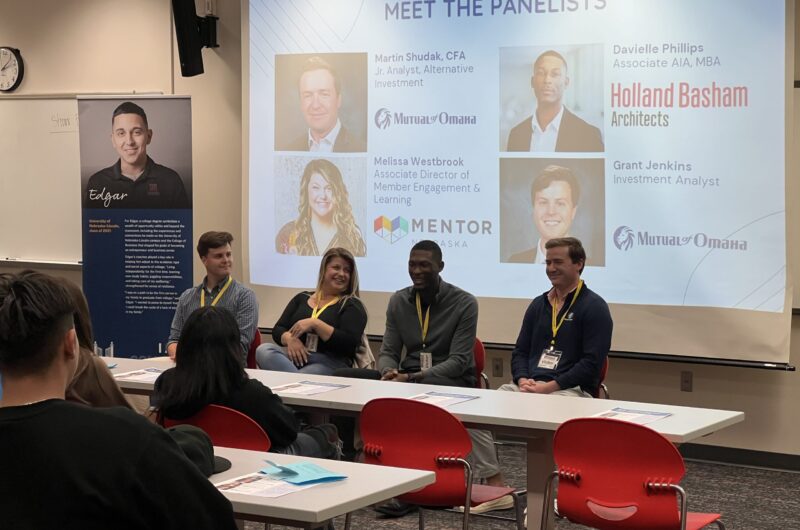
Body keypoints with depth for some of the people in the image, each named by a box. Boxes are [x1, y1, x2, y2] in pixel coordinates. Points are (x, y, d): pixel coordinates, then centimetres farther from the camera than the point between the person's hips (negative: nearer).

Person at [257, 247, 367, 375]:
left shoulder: (353, 306, 10)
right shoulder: (301, 298, 23)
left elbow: (350, 344, -7)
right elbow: (278, 330, 17)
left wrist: (315, 324, -15)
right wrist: (290, 338, -8)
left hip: (331, 363, -6)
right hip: (296, 356, 6)